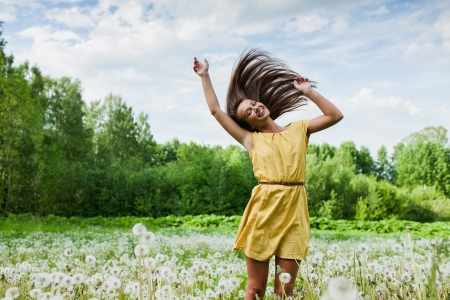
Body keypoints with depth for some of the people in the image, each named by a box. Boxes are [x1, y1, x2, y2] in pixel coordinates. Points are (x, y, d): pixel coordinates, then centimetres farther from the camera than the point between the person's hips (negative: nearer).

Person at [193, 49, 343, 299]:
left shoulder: (299, 130, 15)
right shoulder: (251, 139, 12)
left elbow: (335, 115, 9)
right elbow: (216, 110, 15)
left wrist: (308, 92, 9)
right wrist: (205, 76, 22)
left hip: (294, 213, 1)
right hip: (263, 211, 0)